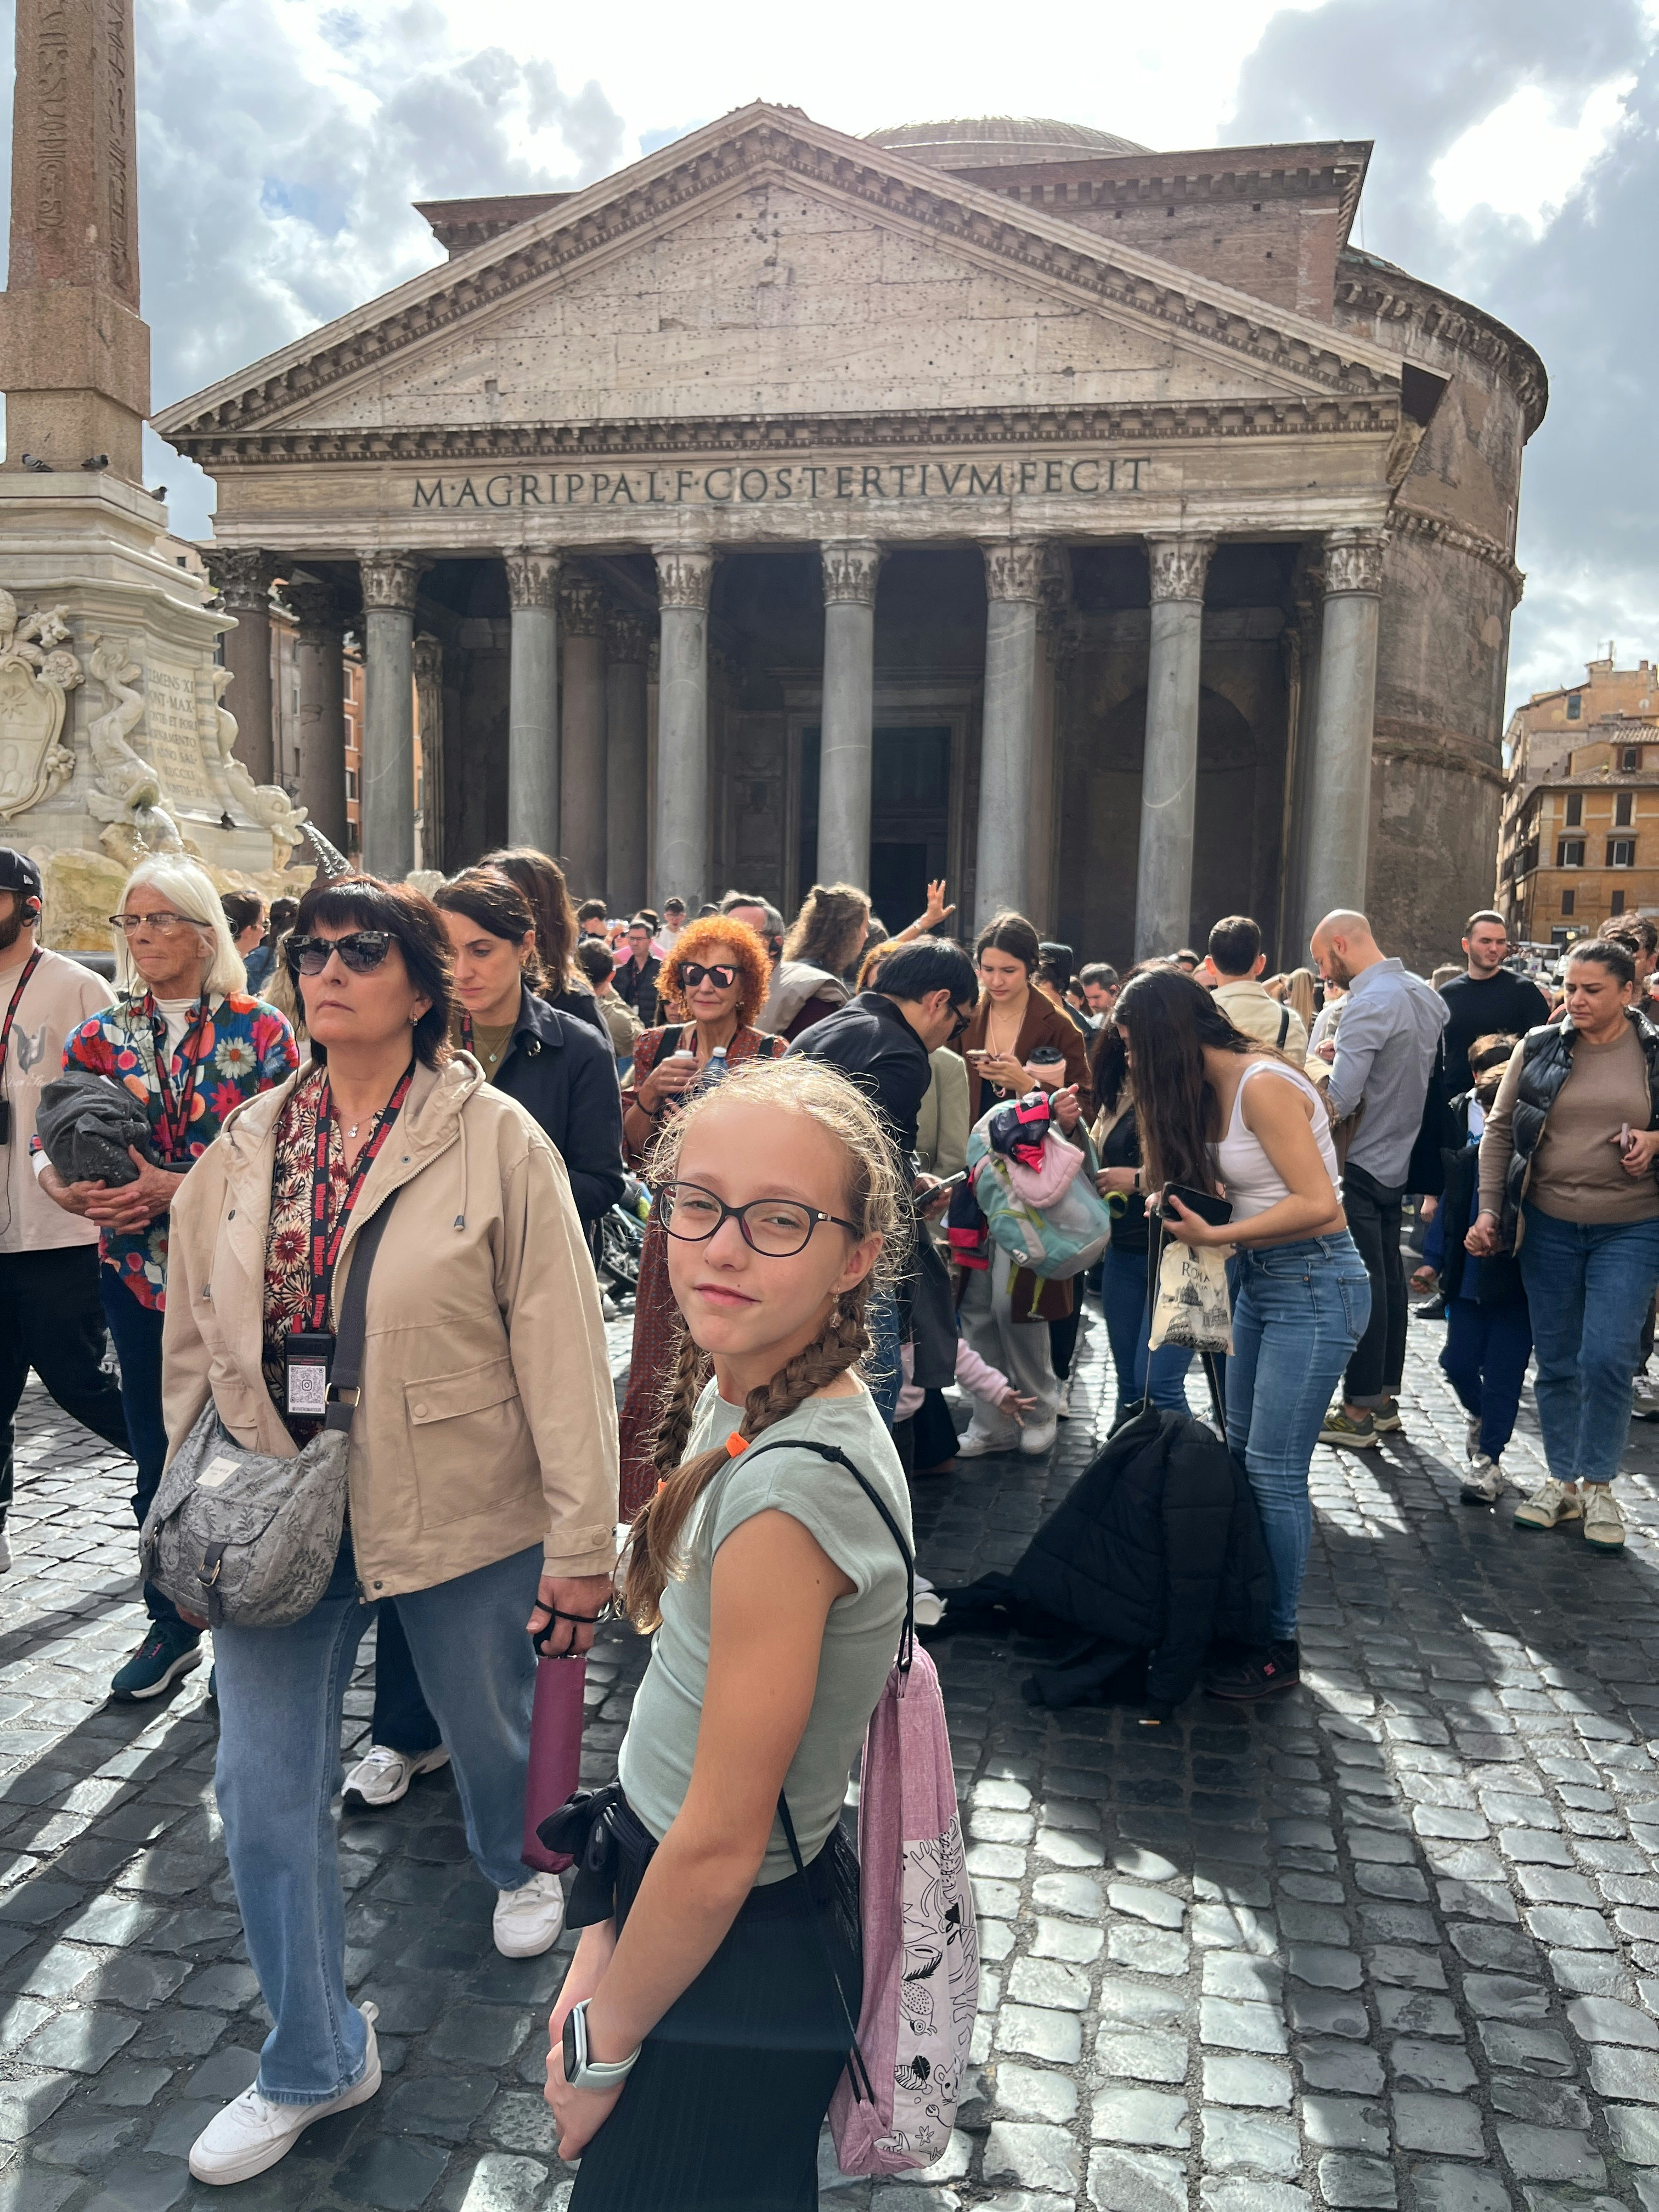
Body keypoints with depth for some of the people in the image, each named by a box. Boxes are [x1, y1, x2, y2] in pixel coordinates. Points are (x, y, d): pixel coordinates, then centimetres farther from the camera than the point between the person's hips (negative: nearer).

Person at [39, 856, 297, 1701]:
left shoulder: (260, 1031, -4)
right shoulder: (100, 1038, 7)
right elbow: (53, 1157, 6)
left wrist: (175, 1188, -19)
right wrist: (84, 1194, -16)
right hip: (138, 1276, 3)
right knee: (158, 1459, 13)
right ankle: (172, 1625, 30)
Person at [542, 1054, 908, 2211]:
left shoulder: (790, 1490, -33)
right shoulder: (733, 1393, -5)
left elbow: (718, 1851, -24)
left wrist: (603, 2041, -8)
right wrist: (608, 1934, 7)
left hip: (735, 1965, -7)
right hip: (666, 1881, 7)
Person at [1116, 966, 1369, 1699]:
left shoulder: (1262, 1084, -19)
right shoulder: (1214, 1086, 8)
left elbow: (1316, 1203, -23)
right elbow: (1232, 1185, 8)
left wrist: (1216, 1235, -20)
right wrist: (1189, 1206, -6)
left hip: (1314, 1285, -9)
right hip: (1261, 1280, 9)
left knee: (1273, 1471, -4)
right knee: (1240, 1454, 11)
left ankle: (1278, 1647, 8)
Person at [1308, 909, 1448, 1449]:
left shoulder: (1369, 1003, -21)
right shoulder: (1426, 994, 7)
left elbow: (1339, 1102, -27)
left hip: (1362, 1164, -9)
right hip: (1401, 1158, 9)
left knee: (1363, 1285, -2)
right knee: (1389, 1278, 15)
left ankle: (1360, 1411, 5)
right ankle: (1386, 1398, 24)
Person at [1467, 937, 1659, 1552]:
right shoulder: (1539, 1047, 2)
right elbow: (1500, 1129, 4)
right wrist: (1489, 1211, -2)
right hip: (1548, 1226, 2)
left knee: (1607, 1358, -9)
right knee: (1556, 1361, 9)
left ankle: (1598, 1485, 11)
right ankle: (1561, 1480, 23)